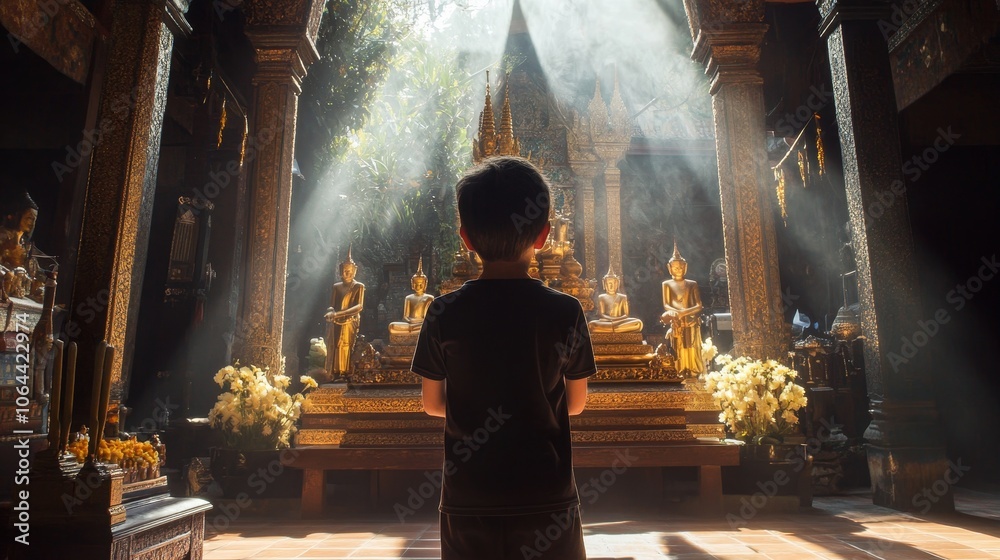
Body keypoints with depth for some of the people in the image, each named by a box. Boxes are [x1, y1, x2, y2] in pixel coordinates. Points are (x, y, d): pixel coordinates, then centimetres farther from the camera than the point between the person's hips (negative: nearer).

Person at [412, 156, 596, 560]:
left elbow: (433, 404, 1)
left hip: (467, 500, 1)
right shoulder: (566, 311, -9)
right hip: (547, 499, 0)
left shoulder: (444, 313, -8)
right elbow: (575, 403, 1)